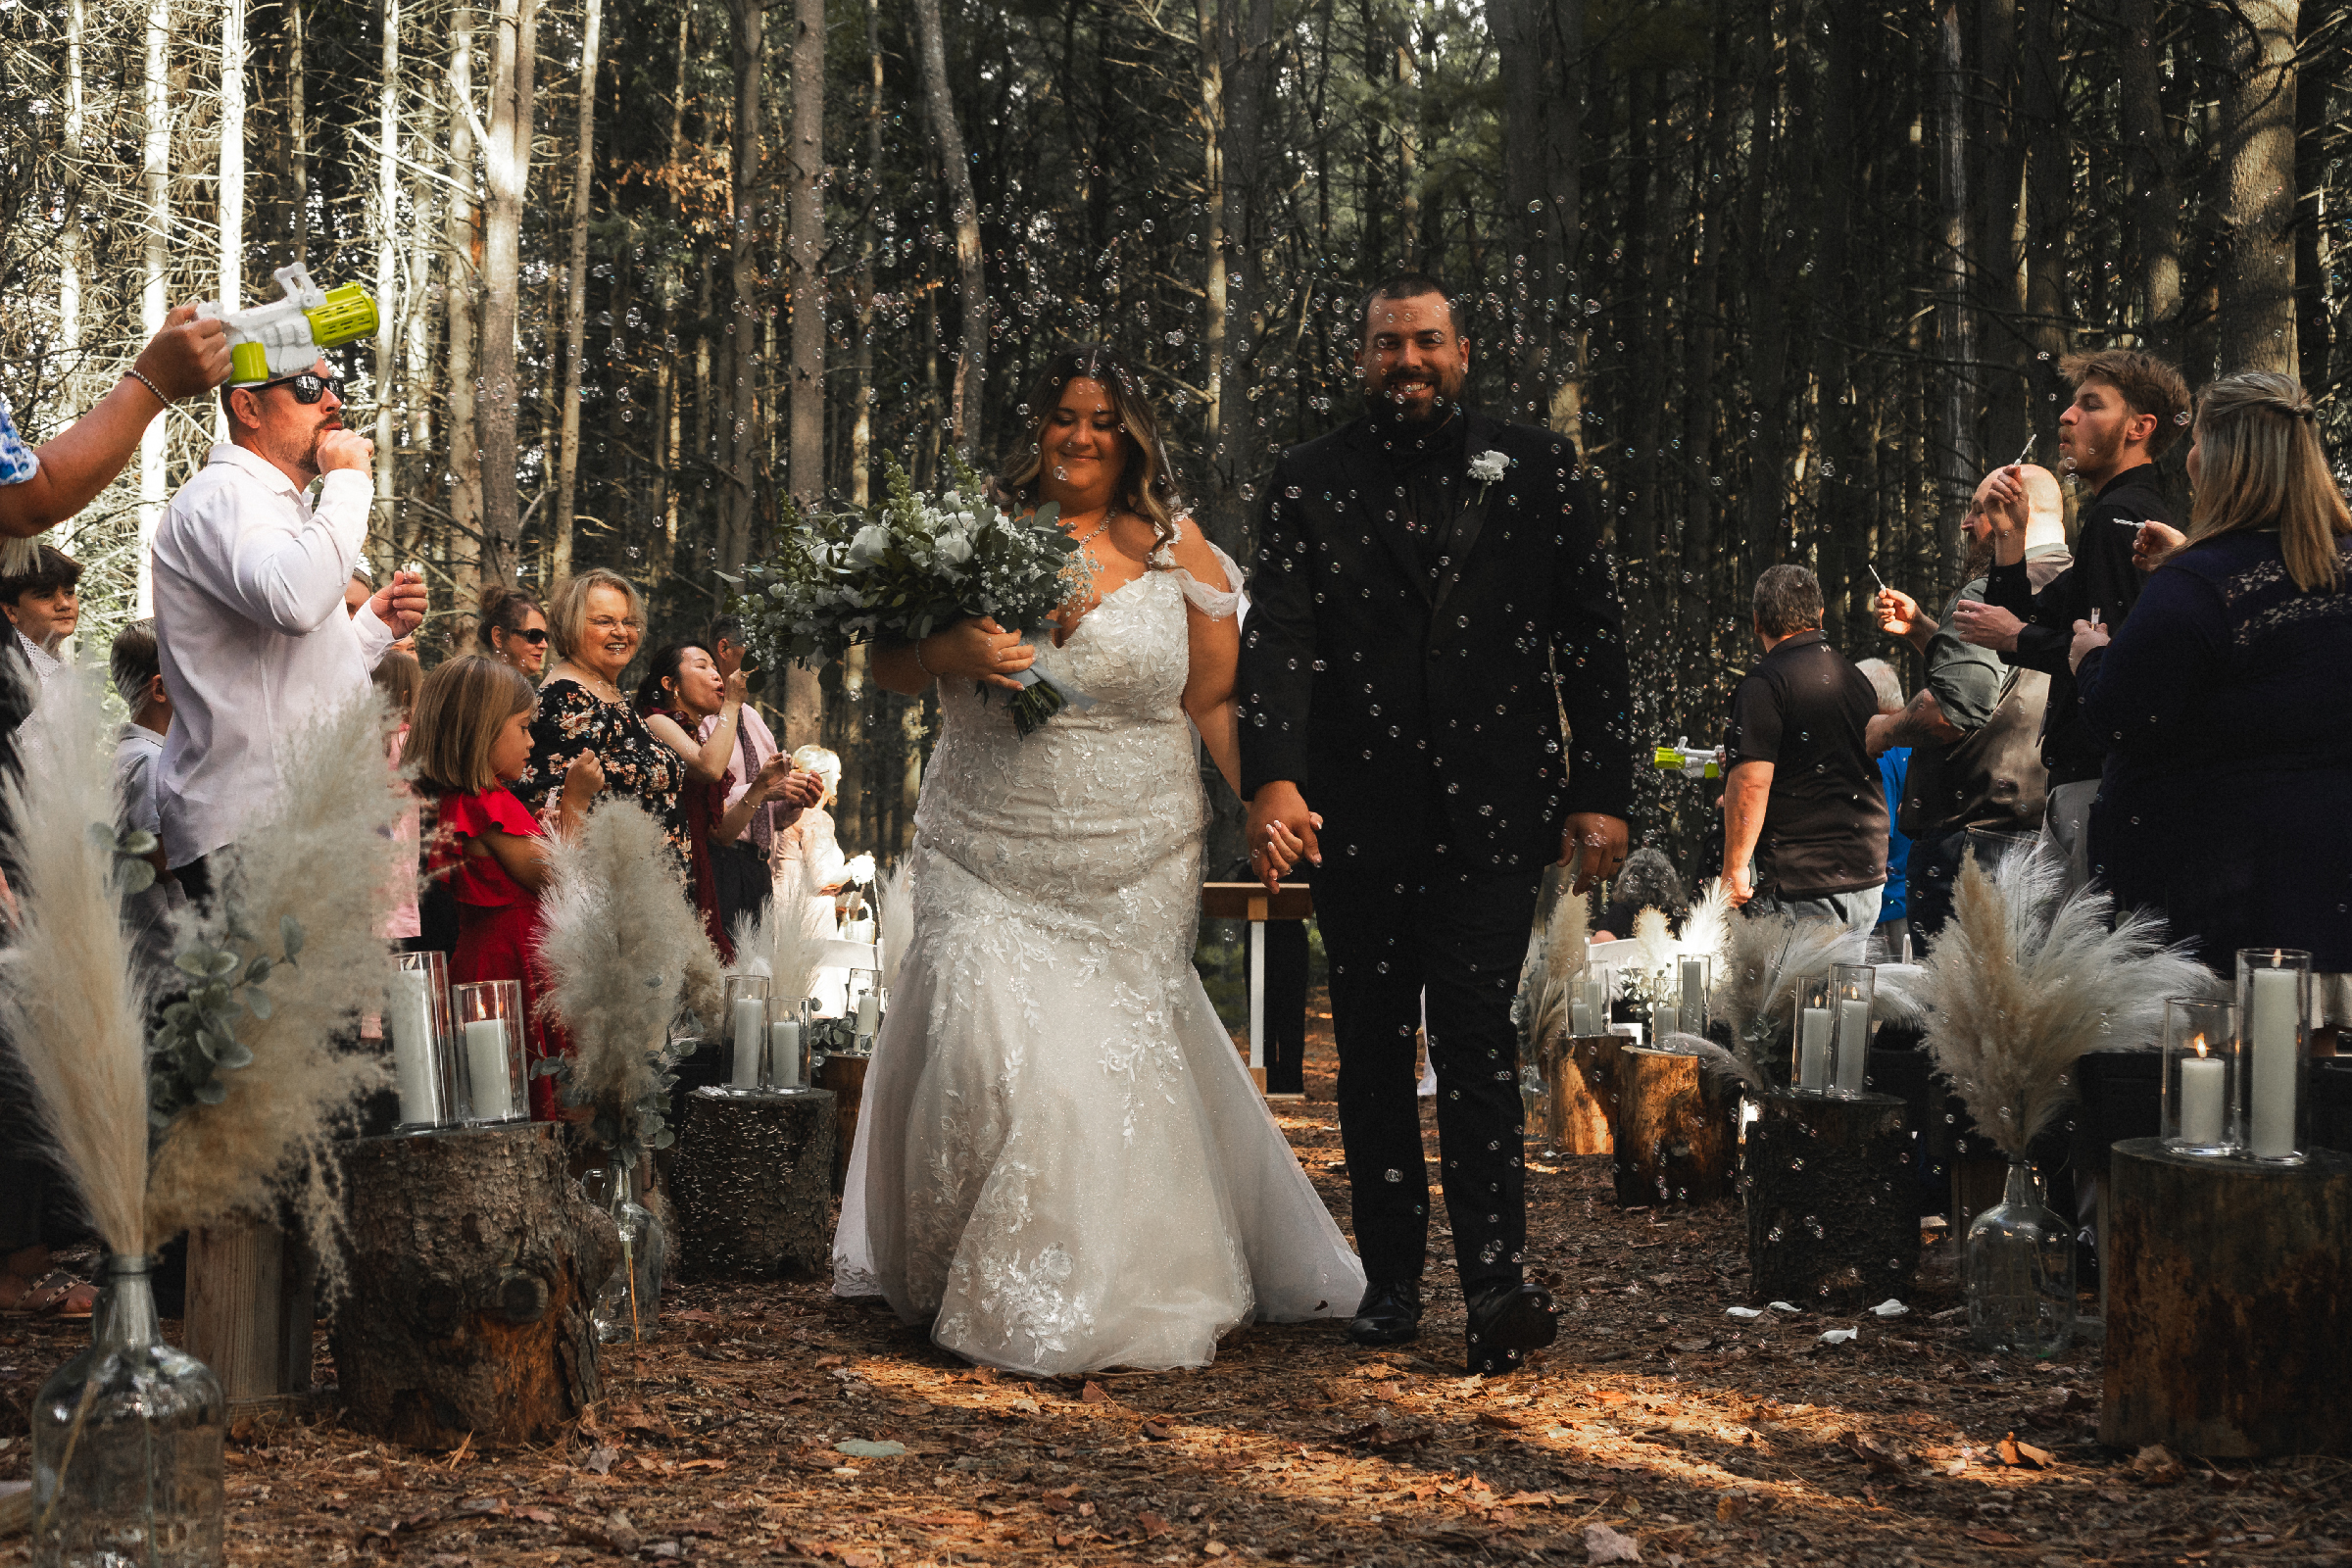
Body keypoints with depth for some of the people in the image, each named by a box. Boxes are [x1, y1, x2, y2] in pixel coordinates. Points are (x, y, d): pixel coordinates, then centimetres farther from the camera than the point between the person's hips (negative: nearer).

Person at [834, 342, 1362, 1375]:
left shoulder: (1175, 549, 4)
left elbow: (1216, 697, 7)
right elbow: (888, 667, 9)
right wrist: (947, 650, -13)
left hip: (1131, 864, 0)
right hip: (988, 854, 0)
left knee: (1117, 1054, 1)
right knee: (984, 1047, -9)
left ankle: (1117, 1296, 20)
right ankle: (977, 1283, 10)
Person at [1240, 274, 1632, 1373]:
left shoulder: (1538, 470, 7)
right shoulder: (1308, 484, 6)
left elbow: (1591, 639, 6)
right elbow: (1276, 642, -5)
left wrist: (1601, 792, 0)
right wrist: (1274, 779, -20)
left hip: (1492, 811, -2)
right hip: (1354, 817, 2)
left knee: (1476, 1034, -11)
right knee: (1372, 1048, 9)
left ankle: (1497, 1281, -12)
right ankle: (1391, 1276, 19)